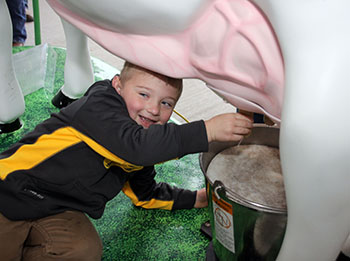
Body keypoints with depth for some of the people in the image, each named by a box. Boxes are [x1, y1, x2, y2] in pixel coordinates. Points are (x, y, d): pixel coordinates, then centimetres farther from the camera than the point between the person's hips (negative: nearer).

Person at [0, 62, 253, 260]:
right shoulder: (100, 103, -16)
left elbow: (145, 194, 20)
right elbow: (134, 144, -33)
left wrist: (194, 198, 15)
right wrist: (207, 131, -35)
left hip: (59, 212, 6)